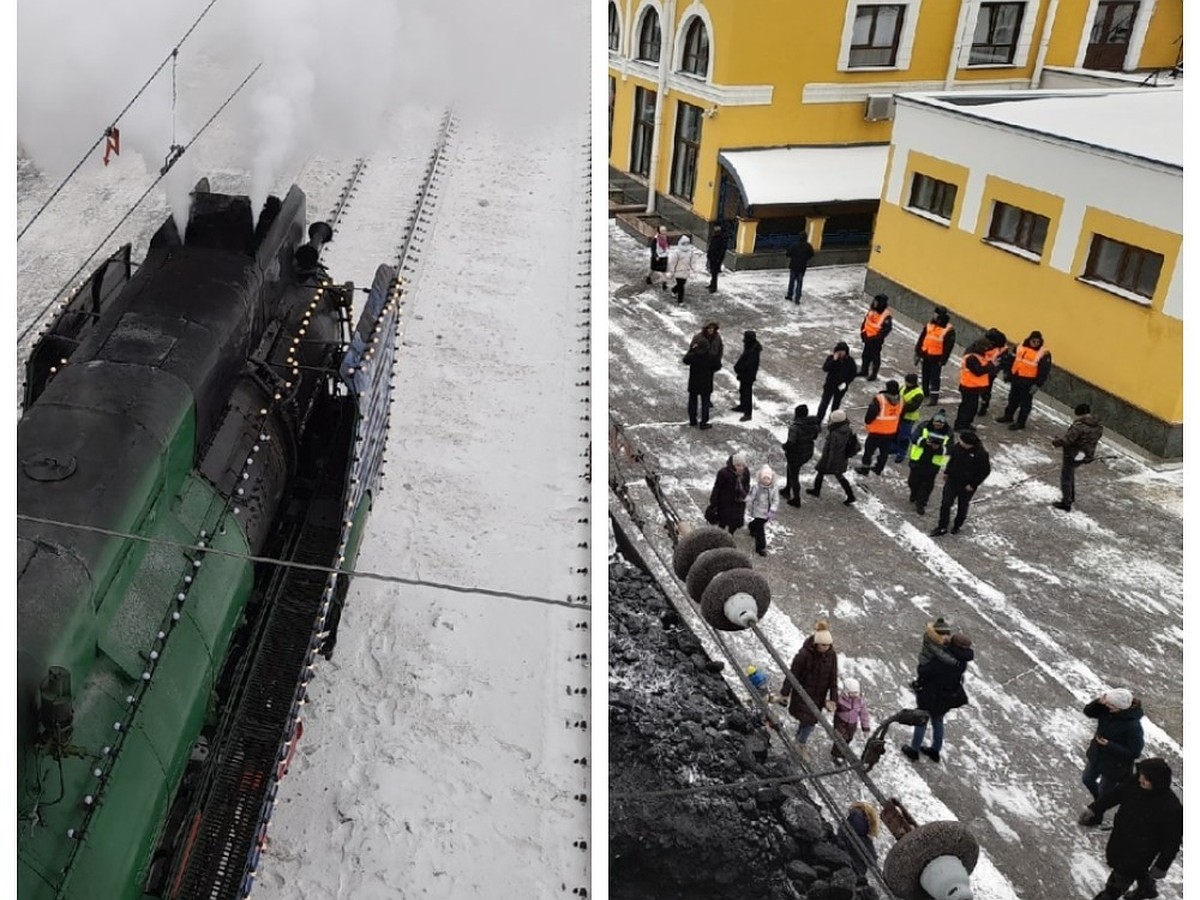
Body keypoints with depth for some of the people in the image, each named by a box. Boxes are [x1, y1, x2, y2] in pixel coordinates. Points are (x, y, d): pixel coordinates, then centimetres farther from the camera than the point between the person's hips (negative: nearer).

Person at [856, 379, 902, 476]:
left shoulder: (879, 399, -25)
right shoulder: (900, 400, -5)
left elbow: (871, 414, -22)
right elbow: (900, 416, 7)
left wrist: (867, 421, -1)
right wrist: (897, 430, 19)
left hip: (876, 431, -5)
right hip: (891, 432, 5)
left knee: (869, 450, 11)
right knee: (885, 451, 19)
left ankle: (865, 468, 21)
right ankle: (879, 469, 32)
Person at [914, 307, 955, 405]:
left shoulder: (949, 329, -13)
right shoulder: (929, 324, 1)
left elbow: (948, 346, -11)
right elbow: (921, 339, 7)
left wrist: (943, 360, -12)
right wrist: (917, 353, 7)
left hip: (936, 357, -5)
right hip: (925, 355, 5)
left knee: (935, 377, -2)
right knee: (925, 375, 18)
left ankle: (933, 396, 3)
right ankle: (924, 392, 34)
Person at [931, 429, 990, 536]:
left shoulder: (981, 454, -25)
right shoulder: (957, 446, -12)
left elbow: (985, 471, -15)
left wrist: (973, 484, -14)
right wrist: (947, 472, 7)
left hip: (967, 486, -3)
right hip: (952, 480, 4)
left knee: (962, 506, 16)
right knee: (946, 503, 2)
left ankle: (957, 525, 39)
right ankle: (942, 527, 14)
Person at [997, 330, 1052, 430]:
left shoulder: (1043, 353, -15)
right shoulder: (1021, 346, 0)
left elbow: (1044, 370, -14)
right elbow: (1012, 360, 11)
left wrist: (1037, 384, -17)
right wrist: (1008, 373, 14)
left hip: (1028, 381, -6)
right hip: (1016, 378, 6)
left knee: (1025, 402, 5)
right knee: (1013, 399, 22)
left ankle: (1020, 422, 16)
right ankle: (1008, 416, 39)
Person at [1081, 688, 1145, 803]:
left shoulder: (1133, 726, -35)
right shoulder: (1107, 709, -18)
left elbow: (1134, 753, -27)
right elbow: (1088, 712, -9)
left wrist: (1109, 745, -31)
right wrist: (1098, 702, -27)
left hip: (1114, 766, -7)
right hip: (1096, 755, 7)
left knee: (1104, 793, 16)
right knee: (1087, 780, 28)